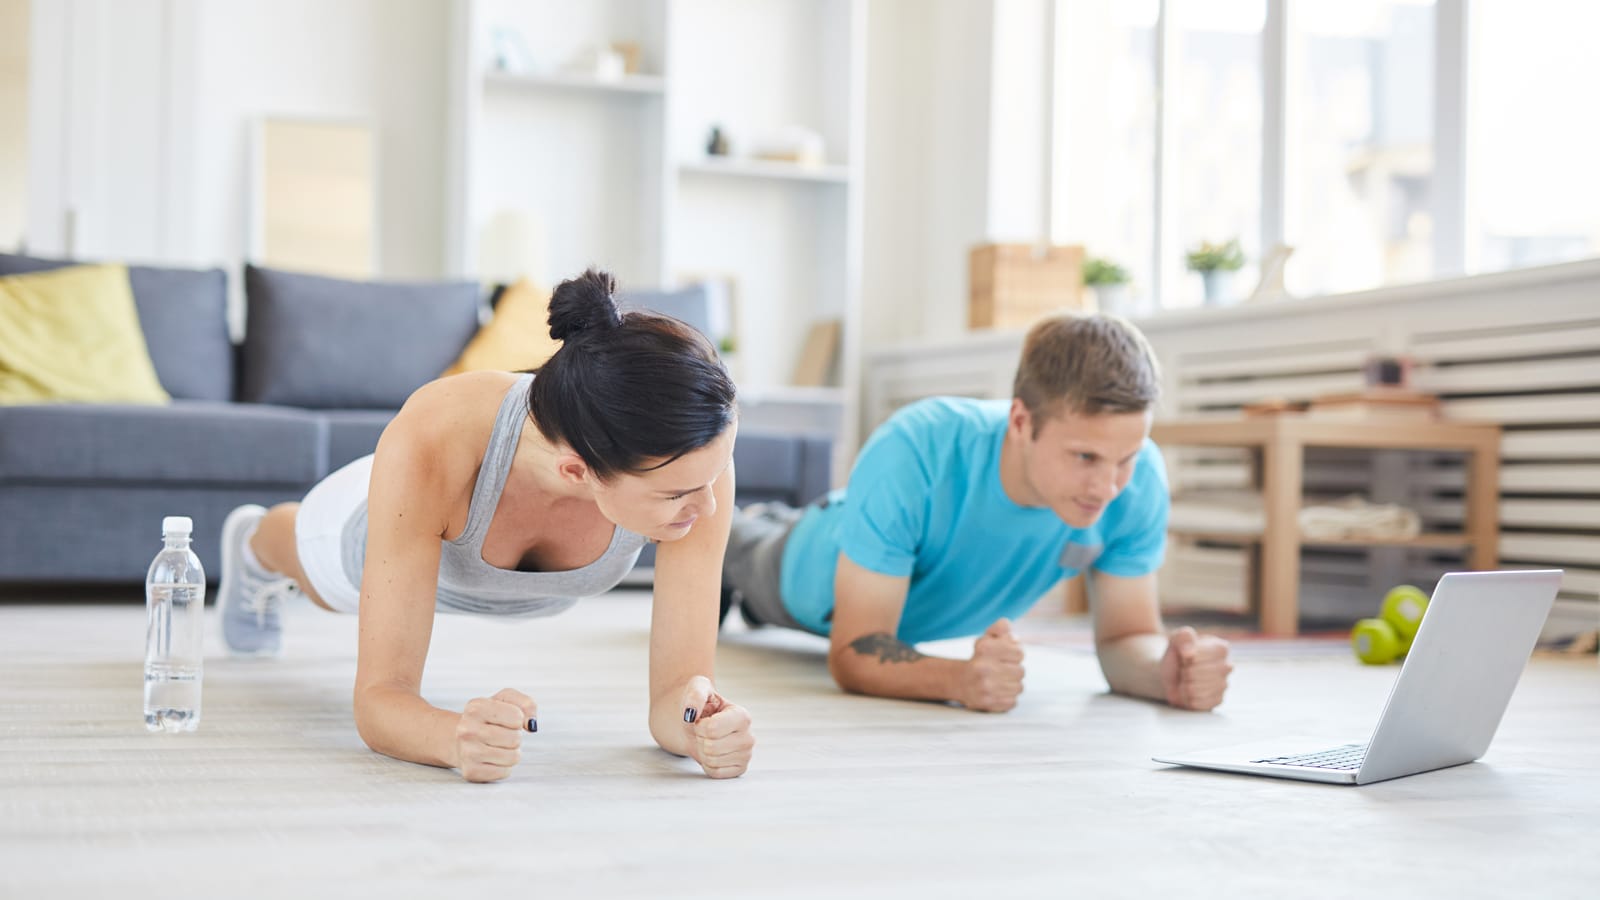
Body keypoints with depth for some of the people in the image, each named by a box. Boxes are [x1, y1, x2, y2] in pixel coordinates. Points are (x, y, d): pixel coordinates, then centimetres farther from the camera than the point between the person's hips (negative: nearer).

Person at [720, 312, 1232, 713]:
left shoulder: (1141, 481, -40)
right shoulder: (914, 454, -51)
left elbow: (1125, 636, -29)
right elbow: (852, 653, -48)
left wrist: (1165, 671, -54)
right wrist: (961, 679, -68)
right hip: (817, 576, -4)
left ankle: (769, 521, 73)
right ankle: (736, 526, 69)